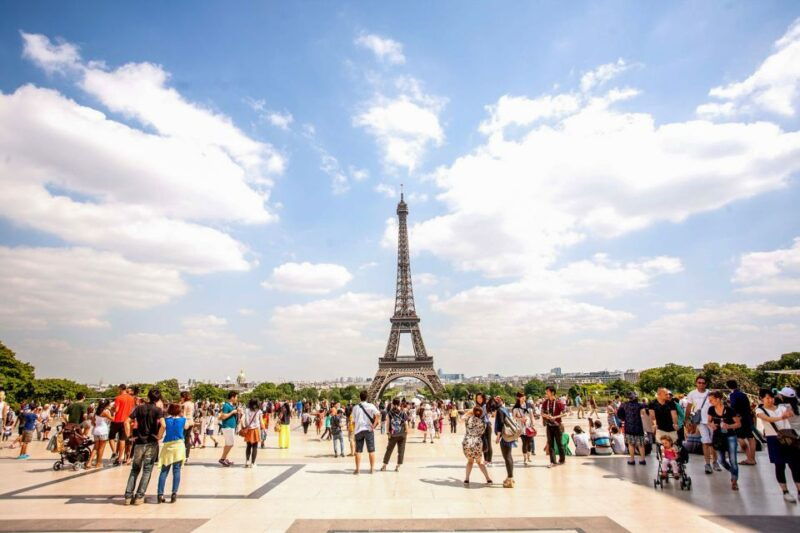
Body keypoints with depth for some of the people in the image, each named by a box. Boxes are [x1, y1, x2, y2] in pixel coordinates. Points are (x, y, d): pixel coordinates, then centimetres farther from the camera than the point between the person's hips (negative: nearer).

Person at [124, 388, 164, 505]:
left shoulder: (139, 408, 4)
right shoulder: (158, 410, -6)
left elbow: (127, 422, -4)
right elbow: (163, 425, -21)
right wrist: (158, 437, -6)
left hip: (139, 443, 3)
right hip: (151, 443, -3)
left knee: (135, 469, 17)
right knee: (147, 470, 8)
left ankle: (128, 496, 13)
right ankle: (139, 496, 7)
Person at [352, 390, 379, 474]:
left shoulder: (355, 408, 3)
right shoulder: (371, 406, -4)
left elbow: (354, 420, 7)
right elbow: (378, 415, -18)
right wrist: (374, 426, -13)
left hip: (358, 430, 1)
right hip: (369, 430, -1)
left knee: (358, 451, 9)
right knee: (371, 450, 8)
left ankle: (358, 469, 11)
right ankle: (372, 468, 11)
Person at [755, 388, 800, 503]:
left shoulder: (782, 407, 6)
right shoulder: (760, 410, -3)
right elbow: (767, 419, -23)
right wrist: (780, 418, -39)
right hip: (774, 439, -2)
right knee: (780, 465, 3)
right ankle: (785, 492, 14)